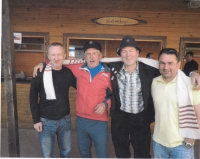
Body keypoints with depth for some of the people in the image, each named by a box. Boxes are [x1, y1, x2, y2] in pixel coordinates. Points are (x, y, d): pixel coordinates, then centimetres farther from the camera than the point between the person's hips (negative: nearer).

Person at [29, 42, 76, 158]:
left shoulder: (68, 73, -6)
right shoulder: (41, 73, -12)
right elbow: (33, 97, -5)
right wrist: (36, 120, -7)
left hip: (65, 119, 3)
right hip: (46, 121, -2)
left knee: (66, 151, 20)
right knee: (47, 155, 12)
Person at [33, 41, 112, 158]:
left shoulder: (108, 74, -9)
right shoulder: (79, 69, -1)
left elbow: (114, 95, 0)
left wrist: (105, 104, -17)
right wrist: (44, 64, 5)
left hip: (99, 122, -3)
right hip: (81, 120, 4)